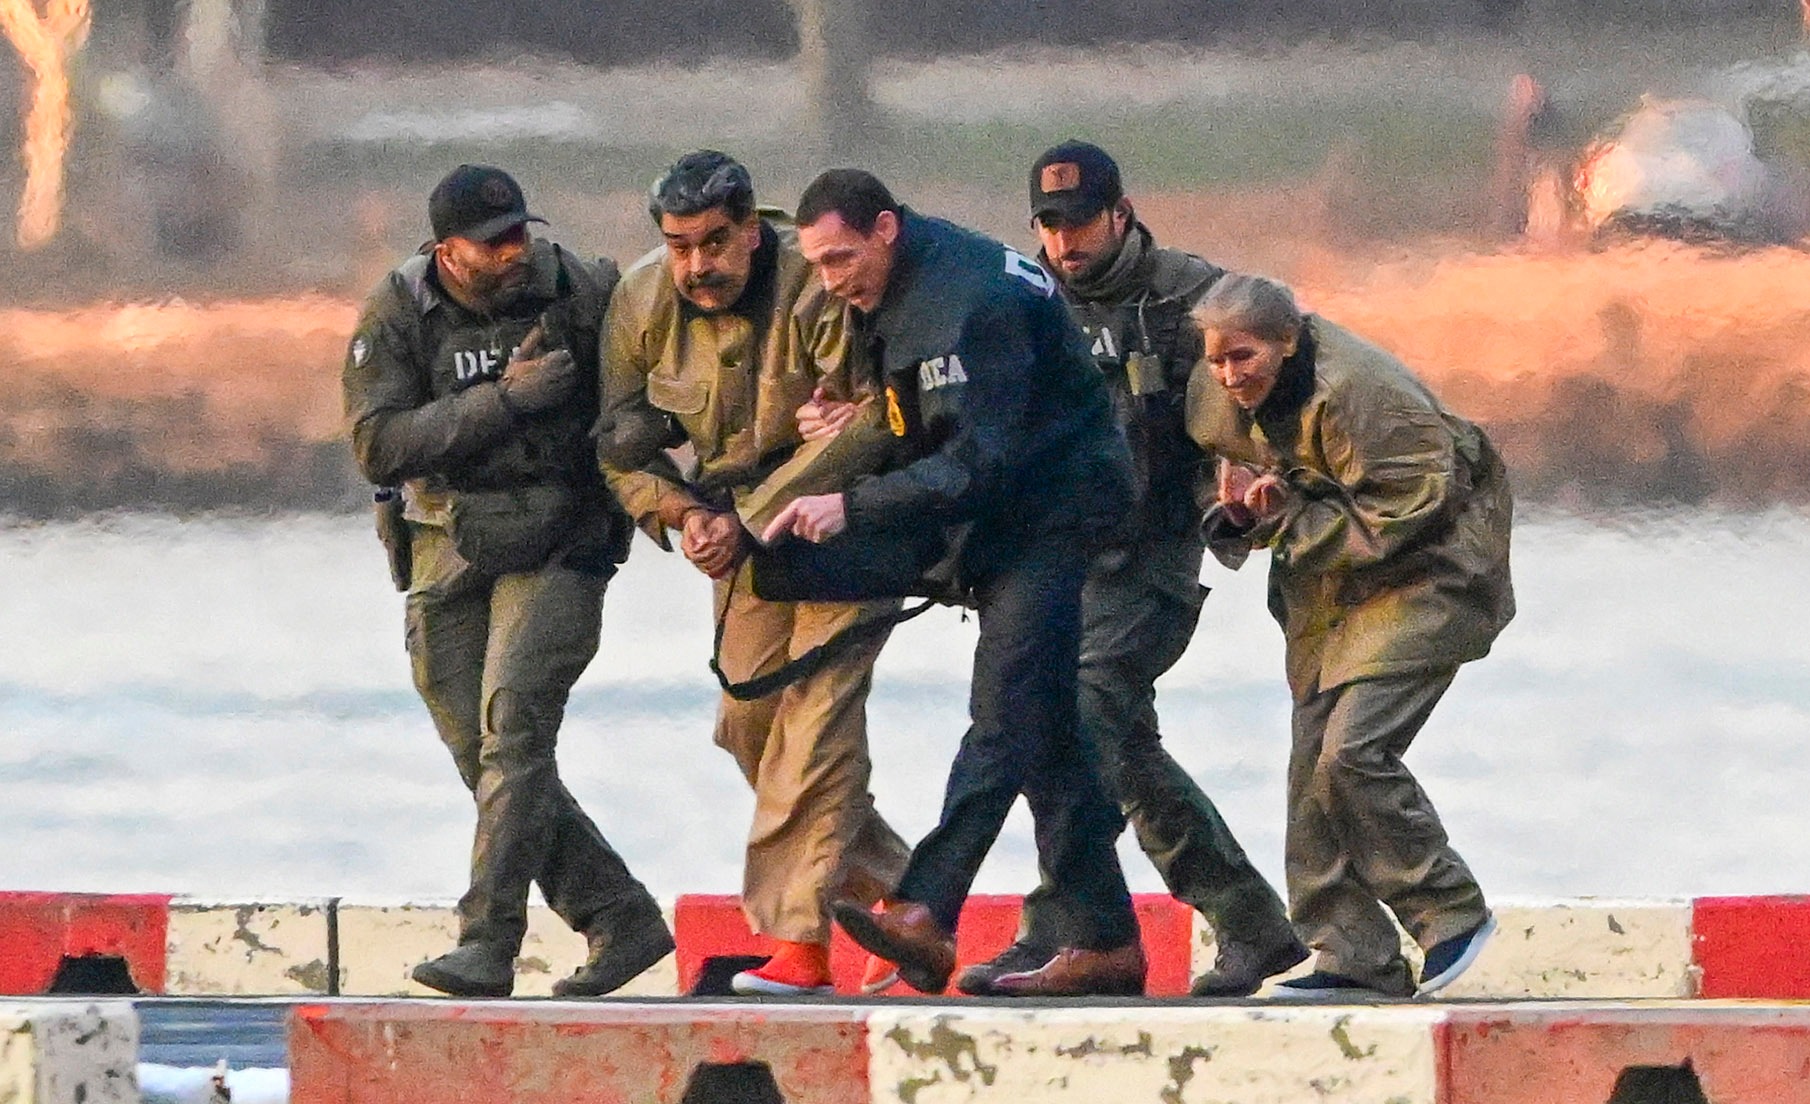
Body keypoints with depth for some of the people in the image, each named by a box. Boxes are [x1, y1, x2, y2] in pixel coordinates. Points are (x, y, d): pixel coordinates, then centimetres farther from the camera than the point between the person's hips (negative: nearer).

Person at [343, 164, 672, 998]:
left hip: (559, 545, -3)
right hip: (450, 550, 3)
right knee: (486, 759, 4)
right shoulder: (395, 317, -5)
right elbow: (379, 446, -16)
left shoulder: (584, 295, -5)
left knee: (513, 722, -20)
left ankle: (488, 944, -23)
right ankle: (622, 920, 17)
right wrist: (504, 399, -24)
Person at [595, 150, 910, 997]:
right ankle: (893, 888, 18)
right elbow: (621, 442, 3)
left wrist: (746, 518, -26)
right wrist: (680, 511, -15)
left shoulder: (819, 291, -24)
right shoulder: (642, 302, -6)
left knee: (815, 712, -17)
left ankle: (797, 936, -20)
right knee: (750, 720, 4)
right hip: (741, 528, 7)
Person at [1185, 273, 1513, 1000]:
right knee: (1313, 765, 2)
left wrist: (1290, 519, -22)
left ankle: (1452, 912, -5)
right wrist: (1239, 509, -11)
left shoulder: (1355, 392, -27)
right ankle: (1355, 958, 7)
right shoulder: (1222, 398, -2)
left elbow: (1411, 514, -25)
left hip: (1423, 578, -9)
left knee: (1353, 752, -20)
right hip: (1329, 598, 9)